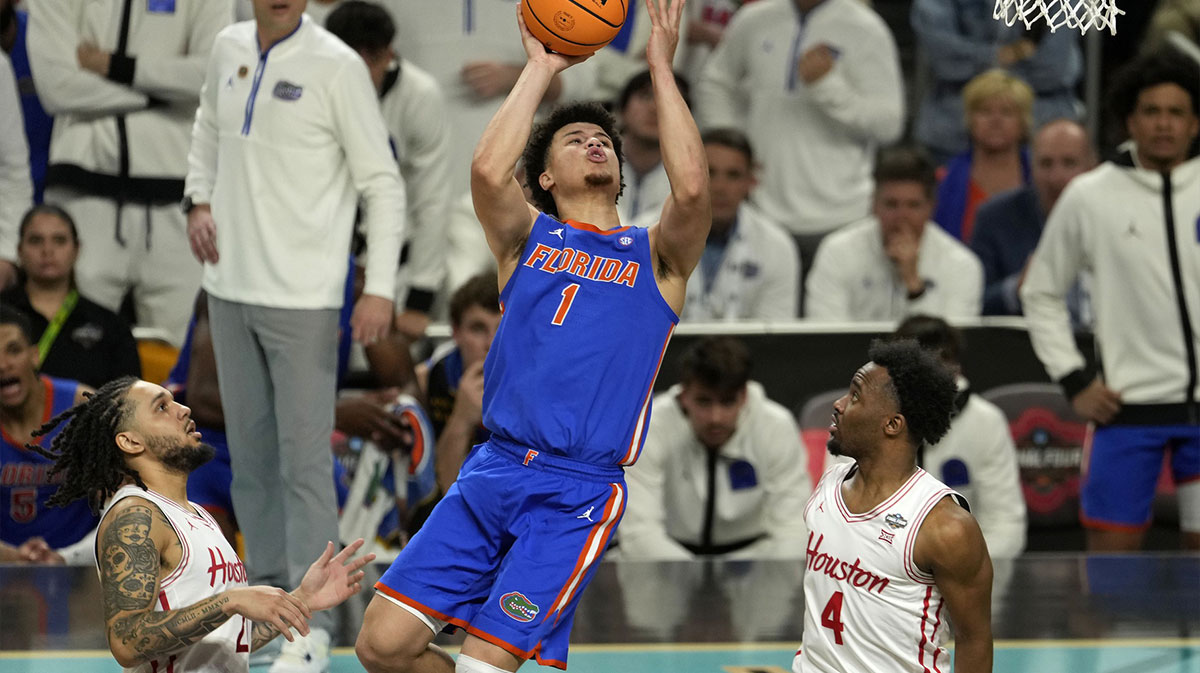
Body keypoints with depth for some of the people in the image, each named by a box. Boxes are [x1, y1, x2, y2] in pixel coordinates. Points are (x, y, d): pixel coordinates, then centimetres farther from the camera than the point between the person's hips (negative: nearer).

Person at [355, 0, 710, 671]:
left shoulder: (656, 256, 11)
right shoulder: (528, 238, 15)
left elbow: (692, 188, -11)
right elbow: (488, 170, -8)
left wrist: (661, 68, -5)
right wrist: (539, 68, -1)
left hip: (579, 494, -3)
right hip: (493, 470, 3)